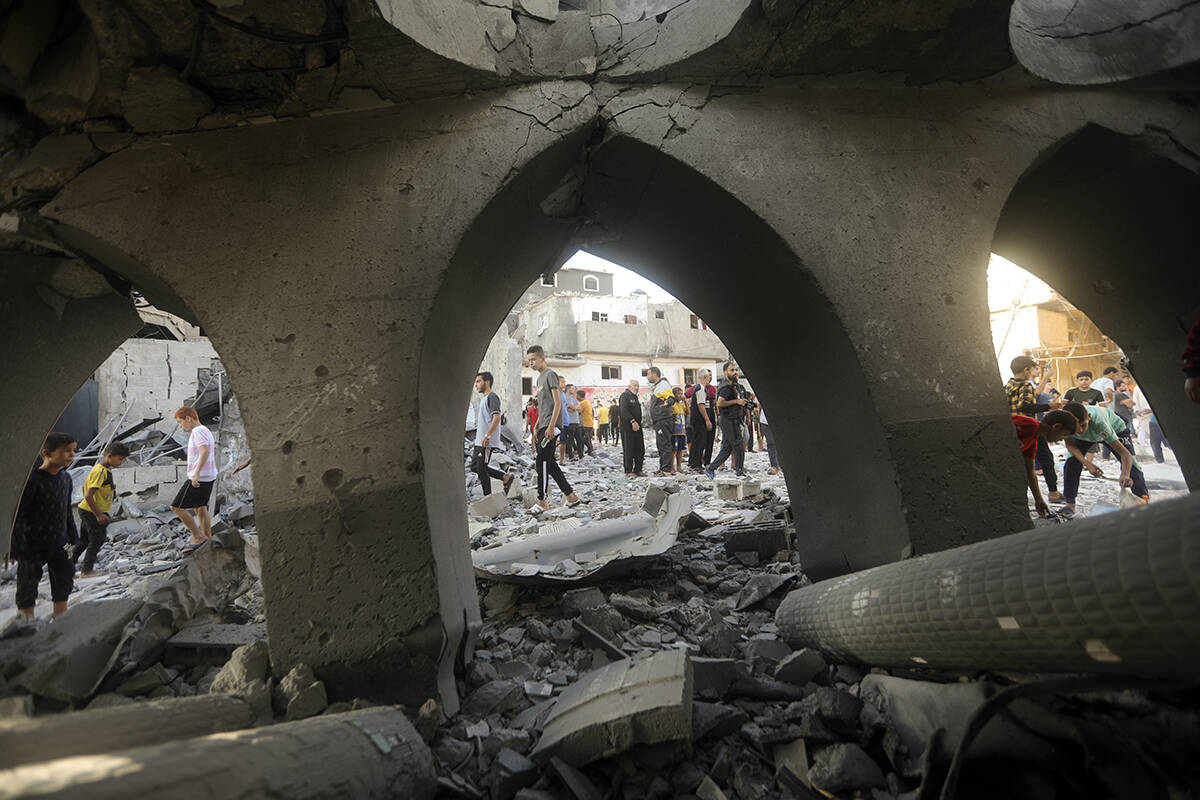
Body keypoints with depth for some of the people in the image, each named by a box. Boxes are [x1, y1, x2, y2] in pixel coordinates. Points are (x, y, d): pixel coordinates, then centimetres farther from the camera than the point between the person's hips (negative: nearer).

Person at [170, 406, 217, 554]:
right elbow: (213, 450, 29)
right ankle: (207, 540, 19)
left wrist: (197, 473, -32)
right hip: (209, 476, 10)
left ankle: (198, 537, -1)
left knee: (177, 507, -2)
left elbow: (205, 451, -28)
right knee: (200, 508, 16)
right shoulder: (206, 431, 15)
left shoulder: (198, 431, -14)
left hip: (199, 478, -10)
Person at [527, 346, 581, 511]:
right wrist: (536, 430, 22)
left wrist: (550, 426, -21)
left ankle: (542, 501, -4)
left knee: (542, 462, -10)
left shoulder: (550, 375, -7)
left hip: (550, 426, -10)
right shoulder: (540, 378, 21)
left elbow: (558, 403, -15)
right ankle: (571, 495, 11)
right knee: (549, 463, 7)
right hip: (543, 427, 10)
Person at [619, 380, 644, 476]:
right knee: (628, 450, -5)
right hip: (627, 426, -8)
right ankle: (628, 472, 0)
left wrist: (638, 423, 15)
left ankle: (638, 470, 14)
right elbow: (624, 410, -18)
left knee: (640, 449, 6)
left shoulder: (635, 396, 22)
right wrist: (632, 421, -24)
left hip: (637, 426, 8)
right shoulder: (625, 395, -5)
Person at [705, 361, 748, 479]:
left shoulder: (735, 385, 16)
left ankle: (711, 469, 13)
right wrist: (736, 401, -20)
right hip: (728, 420, -10)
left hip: (733, 420, 10)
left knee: (727, 447, 10)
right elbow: (719, 403, -24)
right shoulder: (727, 387, -16)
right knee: (738, 446, -4)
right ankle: (739, 470, 5)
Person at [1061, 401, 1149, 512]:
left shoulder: (1099, 422, -48)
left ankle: (1143, 499, 3)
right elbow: (1070, 445, -19)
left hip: (1115, 428, -2)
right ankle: (1069, 503, -2)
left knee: (1130, 465, -14)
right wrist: (1087, 463, -34)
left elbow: (1125, 453, -49)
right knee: (1071, 462, -14)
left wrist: (1125, 475, -67)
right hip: (1083, 437, 2)